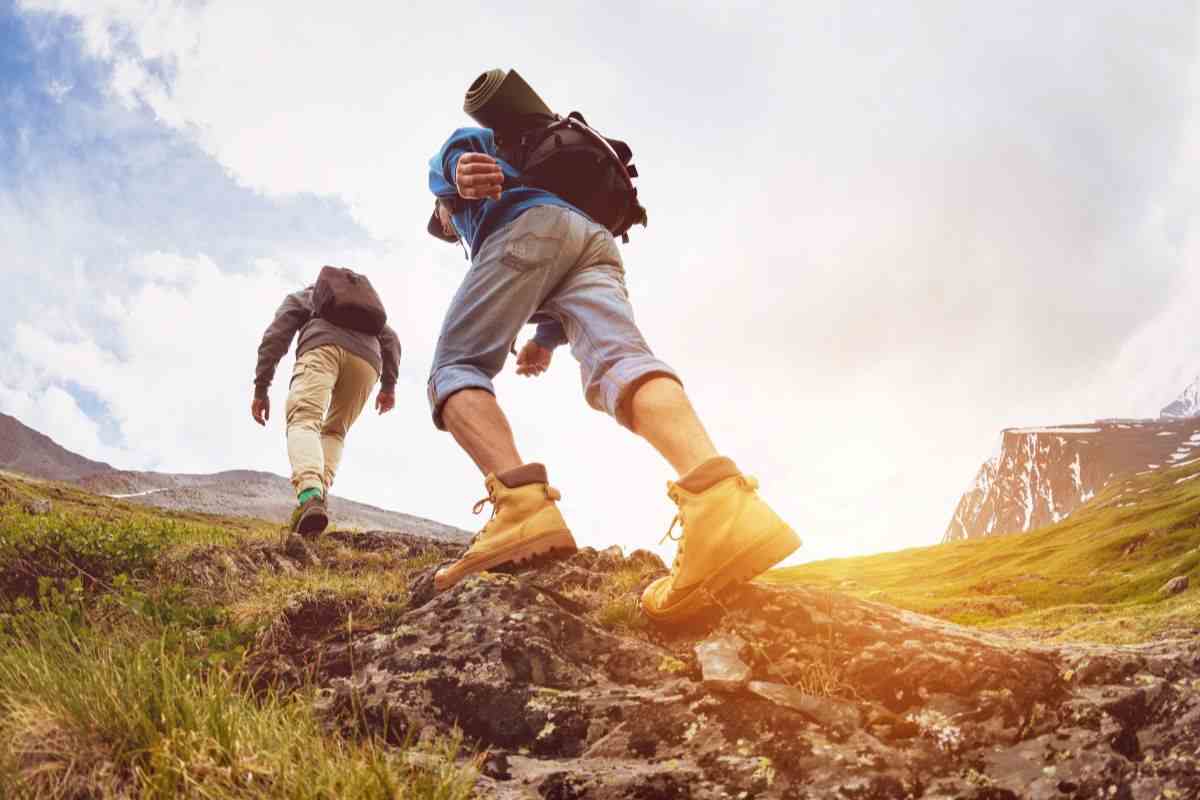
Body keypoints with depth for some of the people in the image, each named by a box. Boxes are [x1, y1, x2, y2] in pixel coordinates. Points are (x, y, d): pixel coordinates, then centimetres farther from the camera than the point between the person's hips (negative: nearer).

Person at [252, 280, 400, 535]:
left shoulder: (299, 298, 35)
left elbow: (275, 336, 17)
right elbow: (389, 339, 26)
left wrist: (260, 389, 11)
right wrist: (389, 384, 17)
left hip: (322, 347, -3)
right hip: (366, 359, 3)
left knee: (303, 422, -16)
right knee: (334, 431, 21)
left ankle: (309, 495, -47)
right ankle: (320, 492, -4)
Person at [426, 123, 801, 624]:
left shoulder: (442, 170, 36)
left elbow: (468, 140, 8)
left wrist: (463, 167, -14)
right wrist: (545, 341, 22)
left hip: (530, 225, -5)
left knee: (456, 371, -5)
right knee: (619, 362, -22)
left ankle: (521, 502, -37)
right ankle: (718, 494, -55)